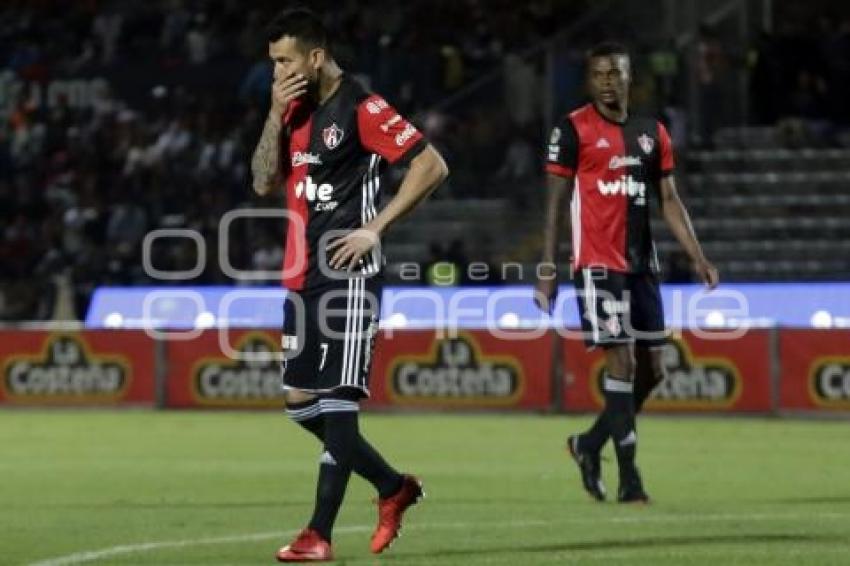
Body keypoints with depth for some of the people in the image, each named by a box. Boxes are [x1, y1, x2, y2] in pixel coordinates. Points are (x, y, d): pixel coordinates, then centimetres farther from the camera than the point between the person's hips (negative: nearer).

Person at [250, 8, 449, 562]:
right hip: (304, 276, 9)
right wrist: (276, 116, -2)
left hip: (349, 275, -9)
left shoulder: (361, 108, -12)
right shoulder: (297, 109, 13)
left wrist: (375, 229, -16)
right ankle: (394, 488, 24)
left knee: (336, 401, -9)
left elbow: (432, 165, -15)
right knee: (301, 402, 10)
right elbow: (265, 182, 10)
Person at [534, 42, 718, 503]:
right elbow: (555, 202, -3)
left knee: (651, 369, 6)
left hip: (642, 264, 6)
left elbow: (669, 201, 14)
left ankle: (590, 444, 26)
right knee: (622, 361, -12)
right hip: (597, 264, -6)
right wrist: (547, 270, -9)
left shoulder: (652, 133, 12)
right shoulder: (572, 130, -3)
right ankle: (629, 478, -8)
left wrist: (698, 258, 3)